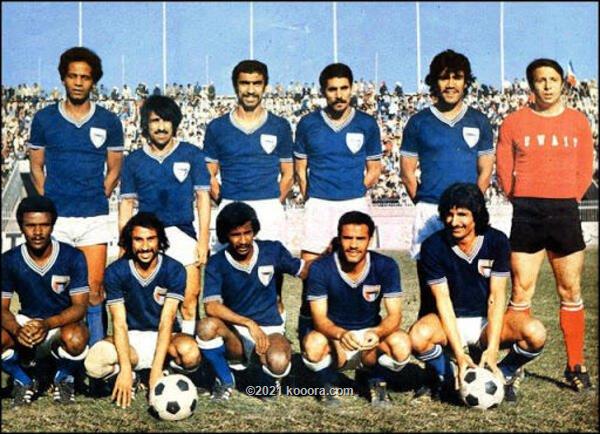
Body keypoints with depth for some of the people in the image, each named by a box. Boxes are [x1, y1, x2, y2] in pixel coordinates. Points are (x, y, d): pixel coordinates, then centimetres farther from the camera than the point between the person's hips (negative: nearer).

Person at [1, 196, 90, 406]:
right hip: (26, 324, 2)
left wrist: (47, 324, -35)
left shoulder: (72, 257, -13)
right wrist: (17, 330, -31)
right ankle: (23, 381, 2)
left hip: (63, 324, -2)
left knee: (76, 338, -37)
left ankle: (64, 379, -1)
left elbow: (80, 307, -16)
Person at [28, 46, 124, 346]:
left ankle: (96, 347, 12)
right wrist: (47, 203, 1)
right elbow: (36, 166, 10)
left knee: (94, 286, 0)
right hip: (55, 217, 0)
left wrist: (99, 198, 1)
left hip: (94, 217, 0)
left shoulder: (108, 121, 6)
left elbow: (114, 169, 12)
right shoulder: (44, 119, 6)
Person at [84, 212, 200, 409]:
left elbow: (166, 321, -18)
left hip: (163, 339, -1)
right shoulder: (115, 271, -9)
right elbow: (119, 322, -15)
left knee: (190, 353, -36)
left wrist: (156, 370, -27)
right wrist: (125, 368, -27)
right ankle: (130, 379, 2)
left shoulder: (174, 270, -12)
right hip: (130, 340, 1)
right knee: (94, 362, -31)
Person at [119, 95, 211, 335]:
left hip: (182, 234, -1)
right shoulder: (134, 160, 12)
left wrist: (203, 240, -1)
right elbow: (127, 203, 13)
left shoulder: (192, 154, 7)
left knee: (189, 300, -10)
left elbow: (202, 197, 6)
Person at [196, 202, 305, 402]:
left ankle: (270, 380, 8)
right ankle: (225, 381, -3)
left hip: (270, 329, 0)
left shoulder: (272, 251, -2)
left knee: (278, 362, -35)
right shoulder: (217, 264, -7)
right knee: (207, 326, -33)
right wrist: (249, 323, -31)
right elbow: (211, 307, -20)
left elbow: (304, 271, 12)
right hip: (235, 333, 0)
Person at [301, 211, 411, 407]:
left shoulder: (386, 266, -13)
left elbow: (395, 315, -15)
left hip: (370, 335, 1)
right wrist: (340, 334, -43)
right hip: (333, 334, -1)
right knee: (313, 345, -35)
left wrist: (377, 333, -39)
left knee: (401, 344, -30)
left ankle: (377, 383, 3)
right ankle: (328, 387, -1)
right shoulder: (320, 268, -16)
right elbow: (319, 318, -20)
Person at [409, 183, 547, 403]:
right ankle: (446, 380, -1)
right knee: (419, 336, -35)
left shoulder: (497, 241, -9)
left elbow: (496, 296, -13)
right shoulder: (432, 246, -13)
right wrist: (459, 353, -25)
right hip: (448, 322, -1)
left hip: (487, 320, 1)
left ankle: (501, 375, 4)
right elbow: (442, 300, -16)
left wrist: (492, 349, -23)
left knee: (535, 333, -28)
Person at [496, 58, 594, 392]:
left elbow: (585, 170, 10)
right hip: (526, 213, -1)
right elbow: (504, 170, 6)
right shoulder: (514, 122, 4)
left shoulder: (578, 121, 8)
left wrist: (564, 202, 5)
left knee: (570, 292, 4)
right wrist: (523, 202, 3)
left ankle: (575, 367, 12)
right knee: (521, 292, -1)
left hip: (565, 212, 1)